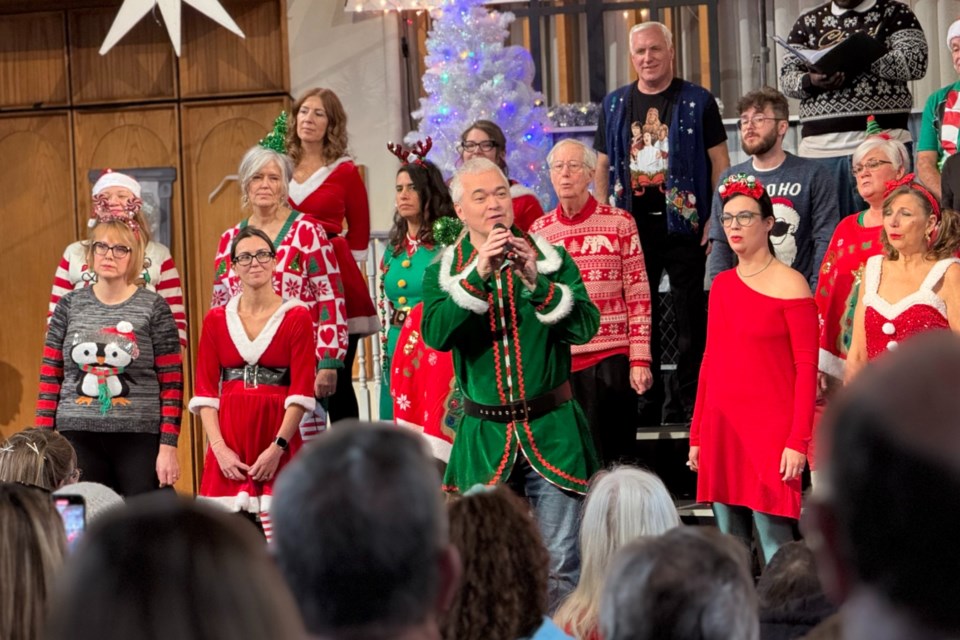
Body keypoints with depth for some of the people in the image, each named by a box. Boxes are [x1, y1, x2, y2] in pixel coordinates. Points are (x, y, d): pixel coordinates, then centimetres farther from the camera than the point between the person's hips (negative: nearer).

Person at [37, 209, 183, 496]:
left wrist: (168, 447, -7)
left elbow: (172, 384, 0)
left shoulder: (154, 308, 2)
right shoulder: (69, 306, 9)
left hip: (140, 439, -2)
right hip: (77, 438, 2)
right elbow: (49, 378, 10)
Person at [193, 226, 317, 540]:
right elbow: (205, 390, 6)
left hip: (279, 437, -2)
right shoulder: (216, 320, 10)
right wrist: (219, 447, -6)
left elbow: (301, 391, -3)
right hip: (229, 442, 2)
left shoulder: (296, 317, 2)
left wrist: (277, 447, -12)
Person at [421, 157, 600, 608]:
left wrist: (538, 282, -19)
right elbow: (436, 333, -13)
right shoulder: (443, 271, 5)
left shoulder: (551, 259, 5)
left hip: (552, 430, -1)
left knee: (560, 562, -2)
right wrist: (478, 275, -21)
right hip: (484, 435, 1)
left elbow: (585, 327, -7)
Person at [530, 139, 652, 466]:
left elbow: (639, 295, 0)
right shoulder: (539, 230, 9)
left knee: (614, 458, 0)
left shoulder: (619, 222, 1)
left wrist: (640, 360, -6)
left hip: (610, 358, -3)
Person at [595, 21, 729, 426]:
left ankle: (690, 402, 5)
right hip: (631, 223, 3)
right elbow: (603, 166, 14)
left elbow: (719, 161, 1)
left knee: (691, 316, -1)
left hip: (683, 222, -3)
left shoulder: (697, 102, 2)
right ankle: (645, 403, 13)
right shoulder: (615, 105, 11)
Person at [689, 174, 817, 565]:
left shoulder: (789, 284, -5)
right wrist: (697, 435, 14)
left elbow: (806, 367, -9)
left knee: (774, 546, -8)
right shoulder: (721, 284, 13)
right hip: (722, 428, 6)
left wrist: (798, 441, -15)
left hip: (770, 429, -6)